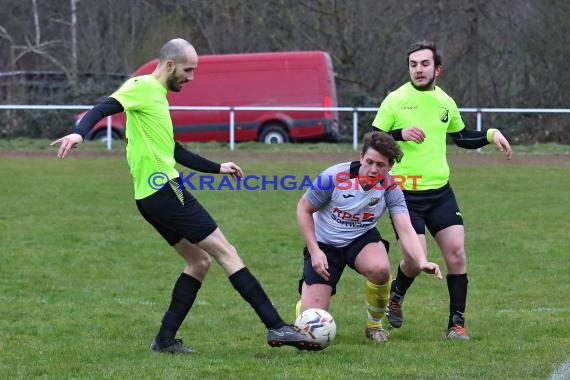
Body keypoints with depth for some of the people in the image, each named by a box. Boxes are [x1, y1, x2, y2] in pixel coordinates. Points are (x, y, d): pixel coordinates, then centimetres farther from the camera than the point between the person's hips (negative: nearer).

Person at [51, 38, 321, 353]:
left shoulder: (157, 95, 21)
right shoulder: (142, 87, -7)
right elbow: (103, 108, -21)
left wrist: (217, 168, 31)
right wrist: (79, 133, -40)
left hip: (152, 197, 10)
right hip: (165, 192, -10)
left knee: (199, 261, 15)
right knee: (226, 253, -7)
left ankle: (165, 339, 12)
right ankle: (276, 327, -7)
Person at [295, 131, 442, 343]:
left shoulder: (390, 188, -17)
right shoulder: (334, 177, -23)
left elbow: (405, 230, -25)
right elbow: (304, 209, -9)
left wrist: (421, 261, -44)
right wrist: (314, 251, -17)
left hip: (361, 239, 1)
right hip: (324, 243, -1)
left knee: (380, 269, -36)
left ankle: (375, 324, -6)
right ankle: (306, 292, 28)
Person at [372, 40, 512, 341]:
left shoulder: (445, 102, 9)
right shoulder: (395, 100, -6)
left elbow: (461, 136, 26)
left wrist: (491, 135, 10)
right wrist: (400, 134, -25)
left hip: (440, 192, 4)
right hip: (406, 194, -4)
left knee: (456, 251, -7)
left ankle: (456, 324, 3)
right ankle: (396, 295, 23)